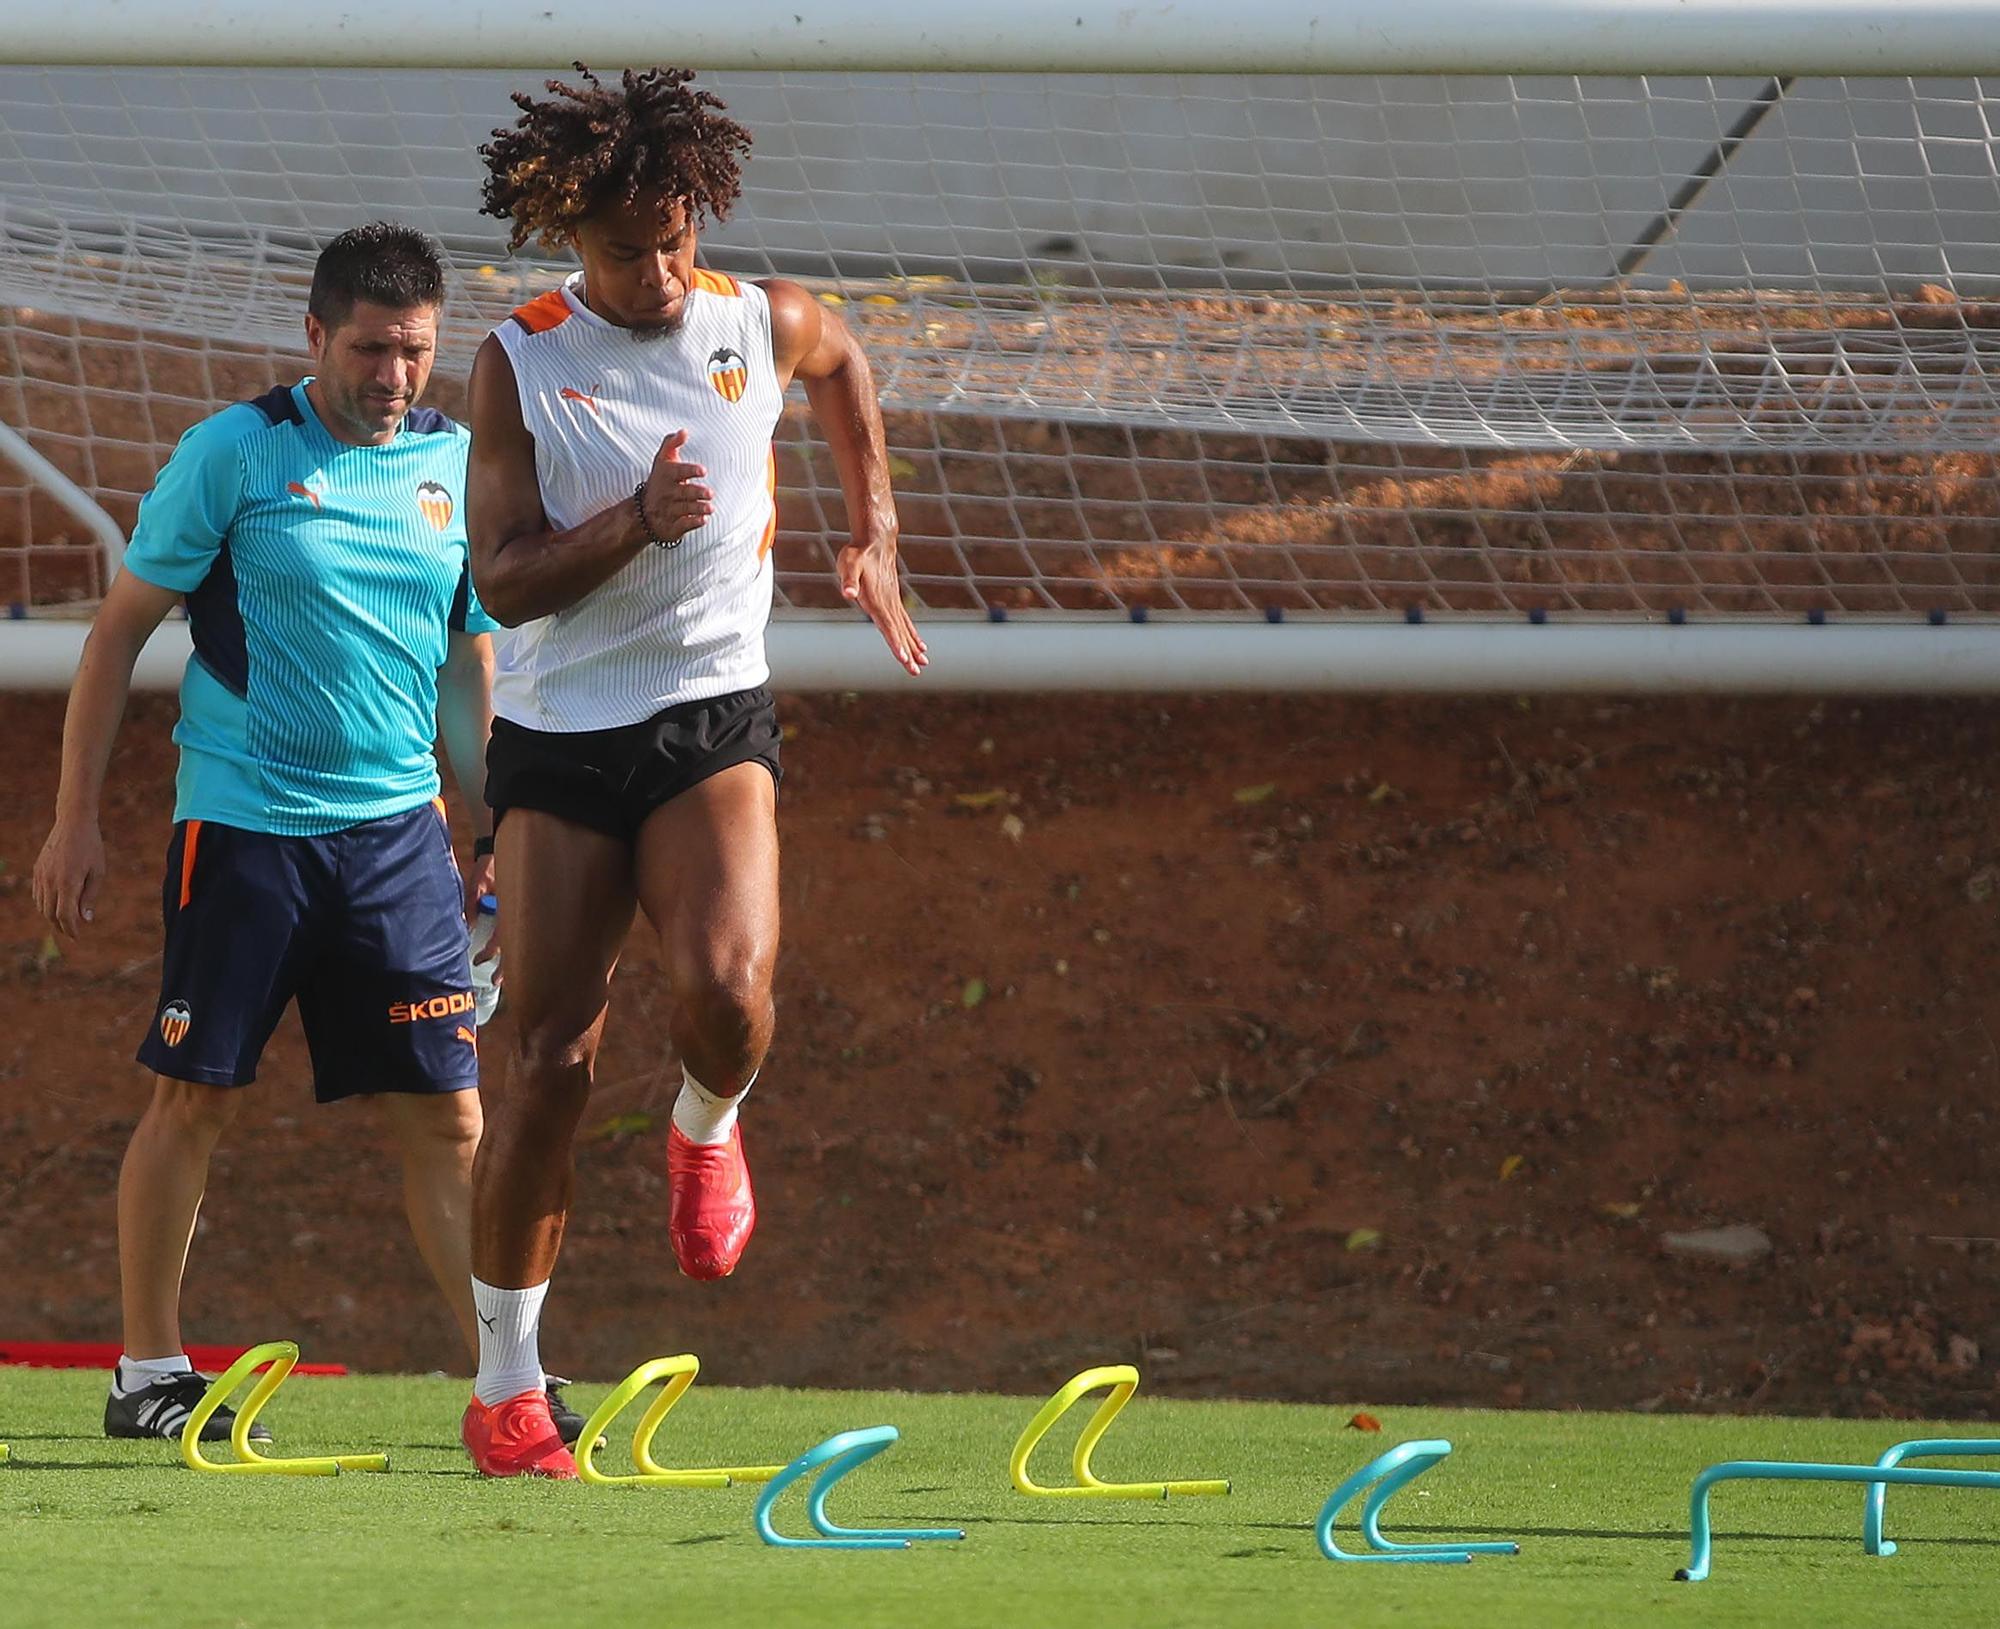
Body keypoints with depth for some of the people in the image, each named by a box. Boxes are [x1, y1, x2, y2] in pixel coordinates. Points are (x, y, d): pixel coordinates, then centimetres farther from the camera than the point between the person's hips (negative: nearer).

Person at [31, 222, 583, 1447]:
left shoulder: (459, 465, 8)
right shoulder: (233, 453, -4)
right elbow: (122, 631, 0)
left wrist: (493, 835, 16)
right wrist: (78, 819, -3)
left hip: (398, 827, 3)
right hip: (242, 825, -3)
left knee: (449, 1114, -1)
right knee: (195, 1101, 0)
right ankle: (149, 1371, 11)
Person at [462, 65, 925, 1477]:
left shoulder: (766, 326, 0)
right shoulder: (521, 363, -6)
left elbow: (845, 364, 26)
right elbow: (504, 579, -10)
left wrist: (876, 535, 22)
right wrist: (634, 522, -25)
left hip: (714, 721, 1)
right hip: (561, 736, -1)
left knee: (727, 987, -26)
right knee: (553, 1060, -3)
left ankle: (706, 1130, 11)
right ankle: (506, 1387, 9)